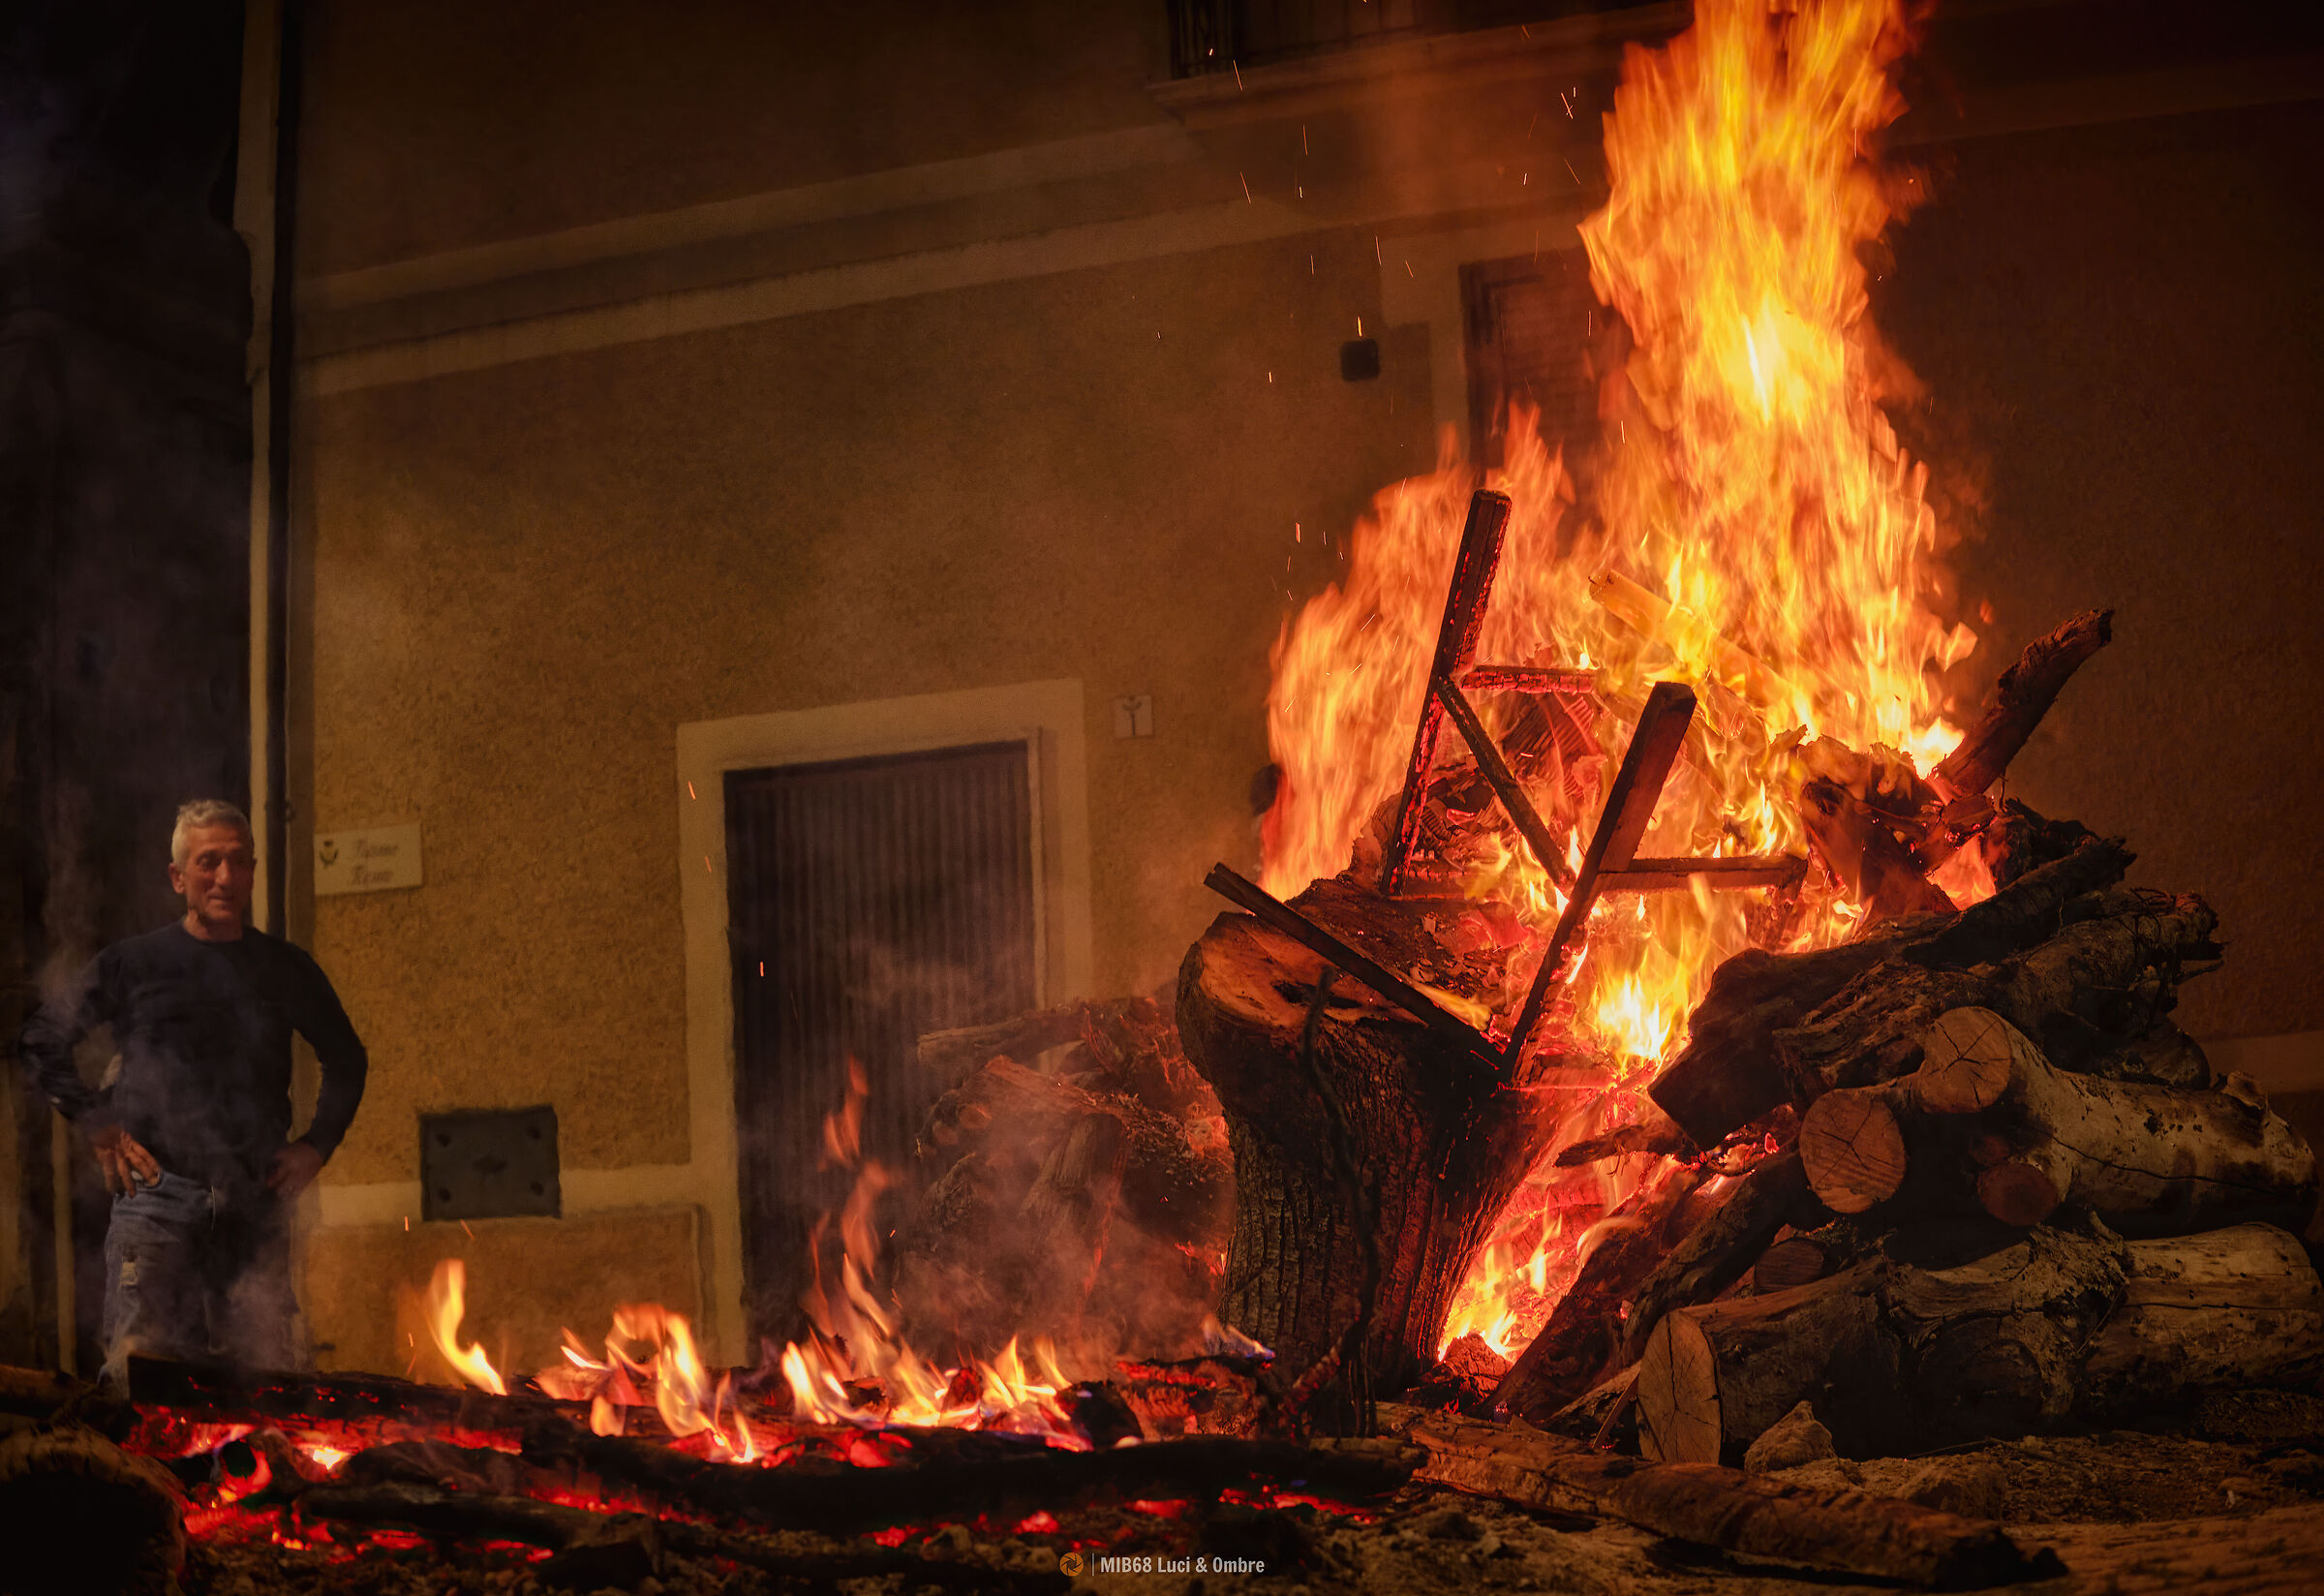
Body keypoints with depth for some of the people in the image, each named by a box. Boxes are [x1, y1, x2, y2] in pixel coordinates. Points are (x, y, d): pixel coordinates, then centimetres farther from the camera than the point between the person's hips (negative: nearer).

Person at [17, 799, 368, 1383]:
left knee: (273, 1371, 2)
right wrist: (98, 1127, 2)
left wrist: (317, 1144, 12)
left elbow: (346, 1059, 23)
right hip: (158, 1195, -2)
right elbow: (40, 1040, 10)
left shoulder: (286, 969, 11)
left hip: (258, 1200, 2)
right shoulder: (134, 964, 4)